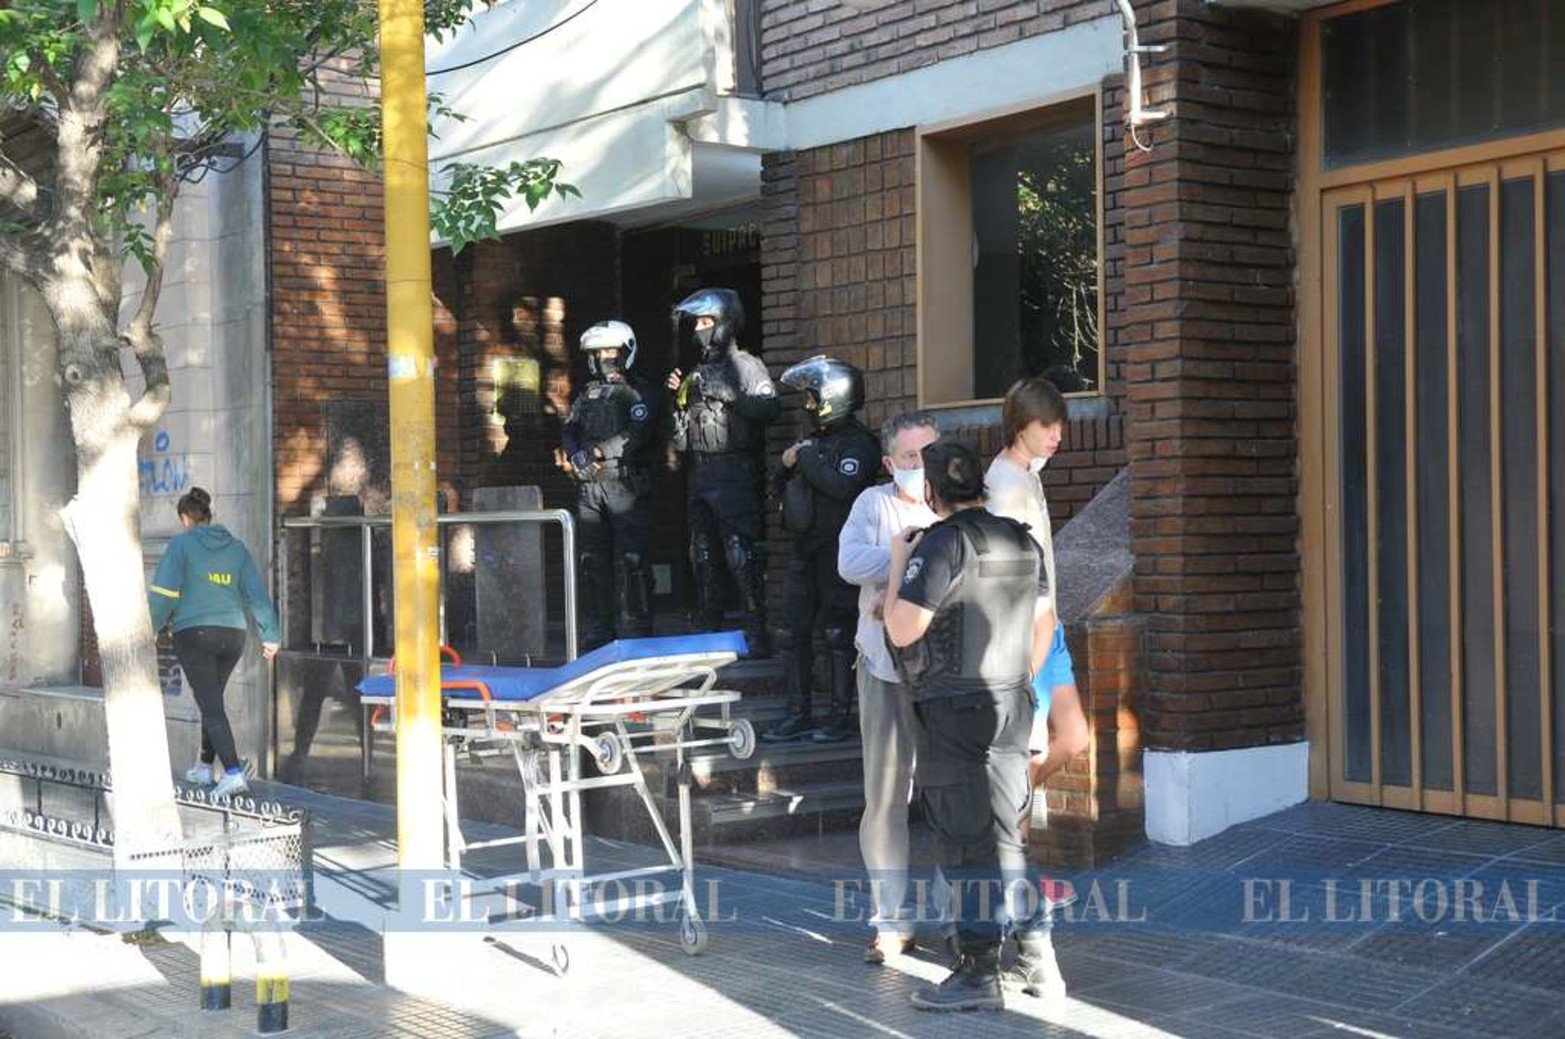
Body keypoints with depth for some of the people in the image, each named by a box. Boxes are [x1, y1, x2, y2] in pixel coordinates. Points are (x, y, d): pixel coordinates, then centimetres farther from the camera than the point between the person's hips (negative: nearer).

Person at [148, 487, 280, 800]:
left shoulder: (181, 544, -2)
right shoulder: (236, 546, 11)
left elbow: (164, 592, -8)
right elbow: (256, 593, 8)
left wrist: (150, 630, 1)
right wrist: (270, 635, 8)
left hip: (194, 633, -5)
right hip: (233, 633, 5)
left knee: (211, 706, -8)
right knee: (213, 699, 22)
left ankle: (233, 774, -21)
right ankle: (205, 768, 30)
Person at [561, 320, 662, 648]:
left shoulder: (641, 393, 2)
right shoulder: (586, 395, 20)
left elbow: (636, 435, -13)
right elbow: (569, 431, 10)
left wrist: (594, 452, -15)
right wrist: (577, 456, -12)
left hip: (626, 485, -6)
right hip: (588, 486, 6)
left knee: (633, 560, -9)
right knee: (591, 561, 6)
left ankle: (638, 633, -6)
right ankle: (596, 633, 12)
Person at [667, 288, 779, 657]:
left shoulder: (745, 365, -4)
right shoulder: (700, 370, 19)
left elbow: (770, 407, -18)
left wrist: (726, 393, -21)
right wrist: (679, 395, 8)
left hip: (733, 472, -8)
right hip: (698, 472, 8)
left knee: (741, 553, -12)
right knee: (703, 556, 12)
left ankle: (756, 631, -9)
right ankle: (711, 630, 19)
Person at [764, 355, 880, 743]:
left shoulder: (858, 443, -10)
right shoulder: (816, 439, 16)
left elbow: (841, 486, -26)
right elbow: (784, 487, 22)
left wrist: (806, 460, -15)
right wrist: (787, 465, 1)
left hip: (838, 551, -8)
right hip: (806, 550, 8)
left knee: (837, 634, -3)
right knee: (798, 633, 8)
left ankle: (842, 715, 5)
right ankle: (799, 713, 14)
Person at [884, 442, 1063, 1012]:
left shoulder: (943, 543, -15)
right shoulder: (1022, 541, 10)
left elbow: (902, 631, -17)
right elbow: (1044, 625, 18)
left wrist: (898, 563, -5)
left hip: (957, 709, -8)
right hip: (1013, 705, 8)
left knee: (967, 841, -2)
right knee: (1005, 832, 16)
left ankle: (978, 972, 2)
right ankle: (1038, 959, 20)